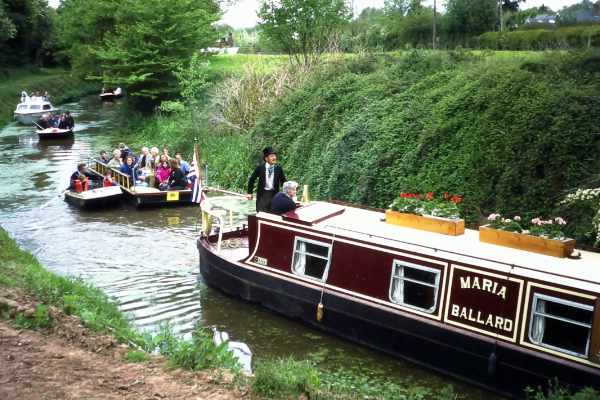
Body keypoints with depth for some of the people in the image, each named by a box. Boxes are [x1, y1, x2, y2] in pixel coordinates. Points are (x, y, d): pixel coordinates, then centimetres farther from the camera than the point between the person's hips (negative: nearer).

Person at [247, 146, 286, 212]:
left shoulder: (278, 169, -1)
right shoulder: (260, 168, -6)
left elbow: (283, 182, 8)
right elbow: (252, 180, 3)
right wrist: (249, 193, 3)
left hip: (274, 194, 2)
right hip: (262, 194, -2)